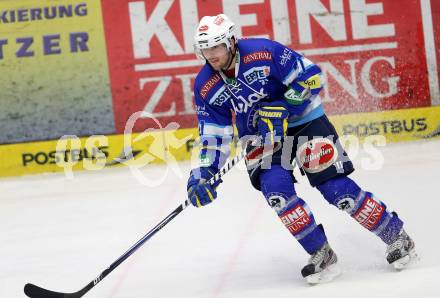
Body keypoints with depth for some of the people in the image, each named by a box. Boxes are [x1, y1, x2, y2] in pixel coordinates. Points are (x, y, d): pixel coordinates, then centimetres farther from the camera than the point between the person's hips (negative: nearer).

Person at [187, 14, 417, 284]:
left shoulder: (264, 52, -23)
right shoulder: (205, 87, -9)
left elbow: (311, 77, -19)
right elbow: (214, 134, -2)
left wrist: (281, 109, -26)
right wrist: (205, 173, -14)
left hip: (303, 120, -4)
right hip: (261, 136, 4)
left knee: (337, 188, -11)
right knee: (275, 189, -22)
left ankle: (397, 237, 5)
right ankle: (321, 255, -9)